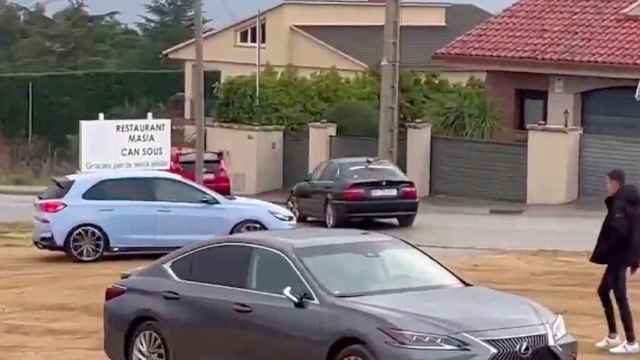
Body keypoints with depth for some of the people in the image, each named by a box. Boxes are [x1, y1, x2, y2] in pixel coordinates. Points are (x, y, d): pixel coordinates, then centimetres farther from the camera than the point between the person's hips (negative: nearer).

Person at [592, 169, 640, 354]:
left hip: (619, 257, -10)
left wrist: (601, 253, -17)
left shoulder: (619, 205, -17)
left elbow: (618, 231, -28)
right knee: (603, 291, 19)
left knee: (620, 297, -4)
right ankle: (613, 336, 24)